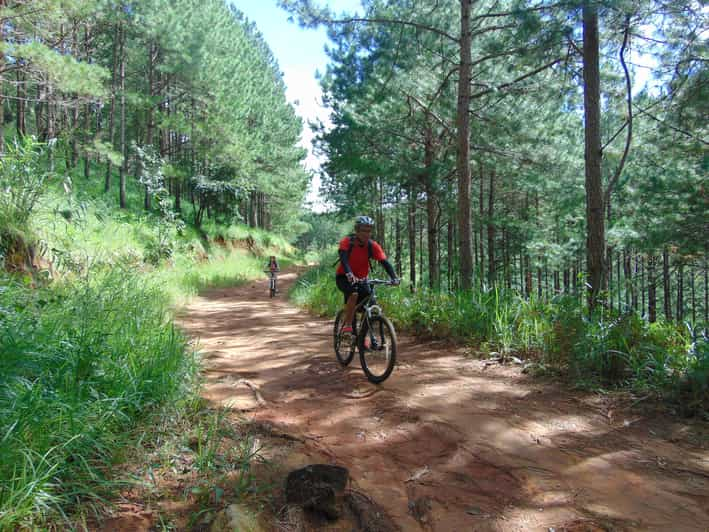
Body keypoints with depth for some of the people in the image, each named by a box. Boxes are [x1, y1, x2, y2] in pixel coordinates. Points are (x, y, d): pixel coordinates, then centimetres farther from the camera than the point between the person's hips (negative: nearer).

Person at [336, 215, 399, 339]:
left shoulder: (373, 246, -12)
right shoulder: (347, 242, -19)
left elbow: (385, 262, -20)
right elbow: (343, 259, -34)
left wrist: (394, 277, -37)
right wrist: (349, 274, -52)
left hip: (361, 279, 4)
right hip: (344, 277, -3)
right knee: (354, 293, -34)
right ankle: (347, 326, -21)